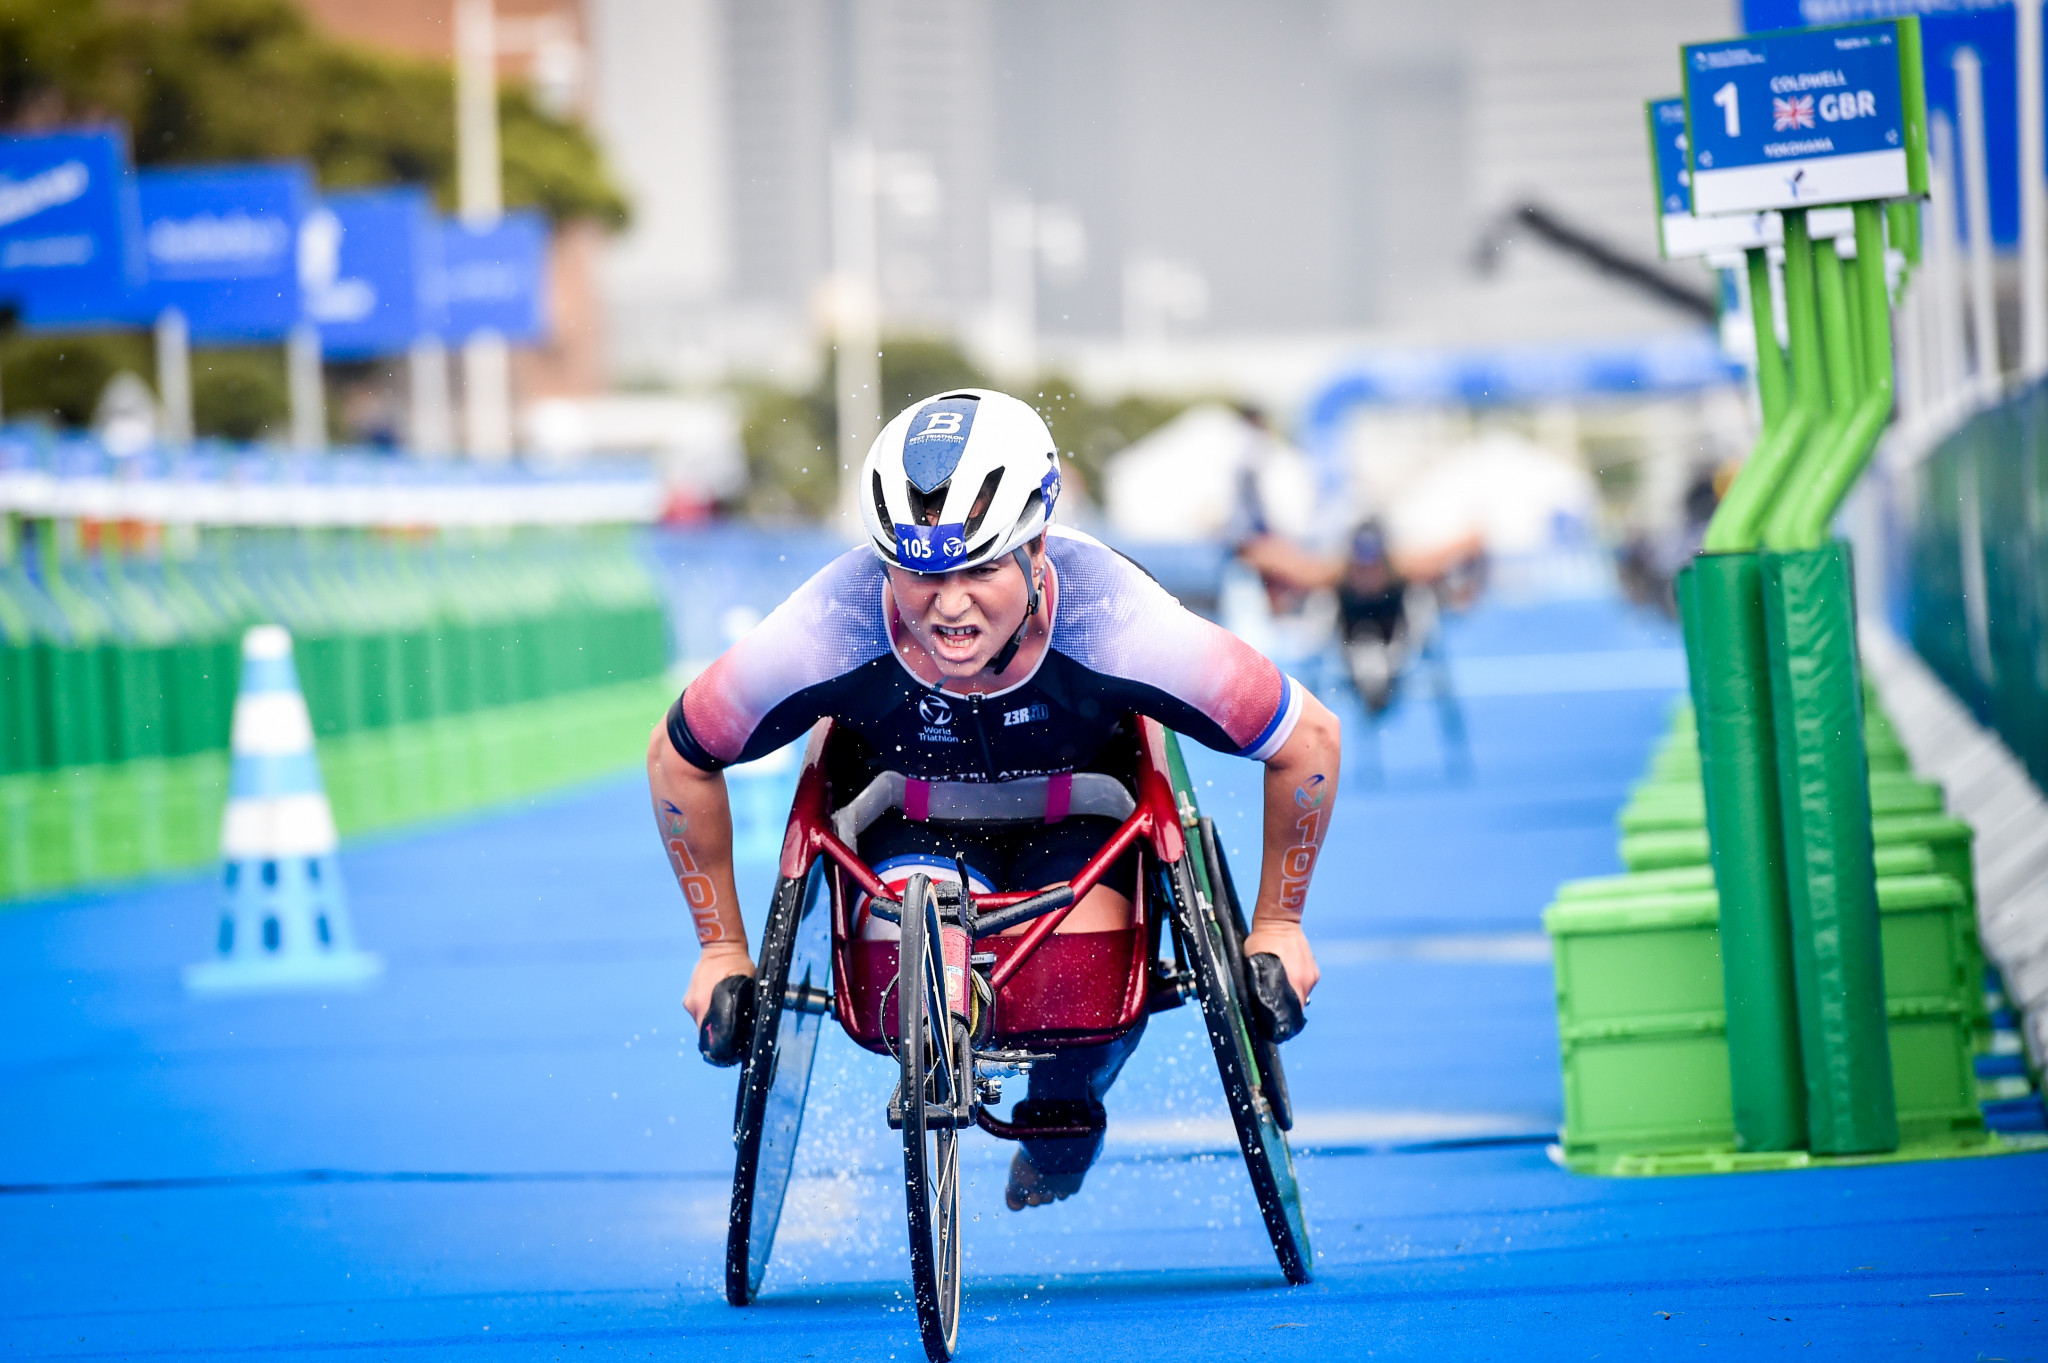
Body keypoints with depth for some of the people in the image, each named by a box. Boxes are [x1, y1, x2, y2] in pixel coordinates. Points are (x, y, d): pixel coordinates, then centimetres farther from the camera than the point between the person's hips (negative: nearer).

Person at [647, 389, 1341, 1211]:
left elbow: (1308, 739, -22)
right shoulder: (830, 632, -36)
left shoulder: (1116, 626, -38)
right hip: (913, 818, 0)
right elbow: (678, 756, -16)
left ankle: (1062, 1112, 15)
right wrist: (721, 949, -7)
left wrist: (1278, 923, -10)